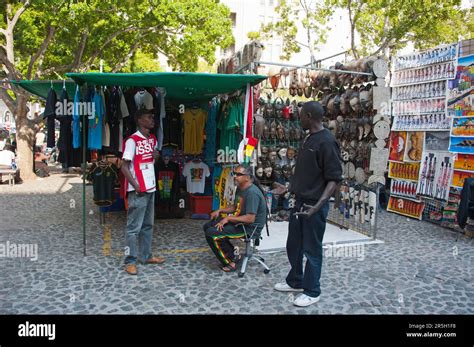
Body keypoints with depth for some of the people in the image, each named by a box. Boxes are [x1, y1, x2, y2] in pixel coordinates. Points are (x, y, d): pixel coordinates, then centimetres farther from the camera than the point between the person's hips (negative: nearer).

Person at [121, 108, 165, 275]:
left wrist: (156, 156, 1)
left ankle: (146, 256, 26)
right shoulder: (132, 140, -13)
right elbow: (124, 167, -14)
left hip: (151, 188, 8)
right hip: (138, 191, -8)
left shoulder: (153, 139, 11)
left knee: (148, 225, 15)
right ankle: (130, 261, 6)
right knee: (134, 227, -2)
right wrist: (136, 186, -16)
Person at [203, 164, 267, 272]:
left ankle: (230, 262, -2)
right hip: (238, 222, 11)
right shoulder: (240, 188, 8)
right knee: (207, 226, 9)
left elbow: (250, 218, -30)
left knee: (211, 233, -19)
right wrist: (220, 211, 8)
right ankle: (232, 255, 9)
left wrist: (228, 218, -23)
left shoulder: (252, 193, -23)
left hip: (250, 227, -10)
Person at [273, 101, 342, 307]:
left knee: (312, 250, 6)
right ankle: (295, 282, 37)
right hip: (299, 202, 9)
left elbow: (334, 178, -20)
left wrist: (318, 205, -29)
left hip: (314, 206, -9)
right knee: (293, 246, 19)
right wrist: (288, 188, 21)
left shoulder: (326, 141, -18)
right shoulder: (308, 139, 10)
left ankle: (312, 292, 23)